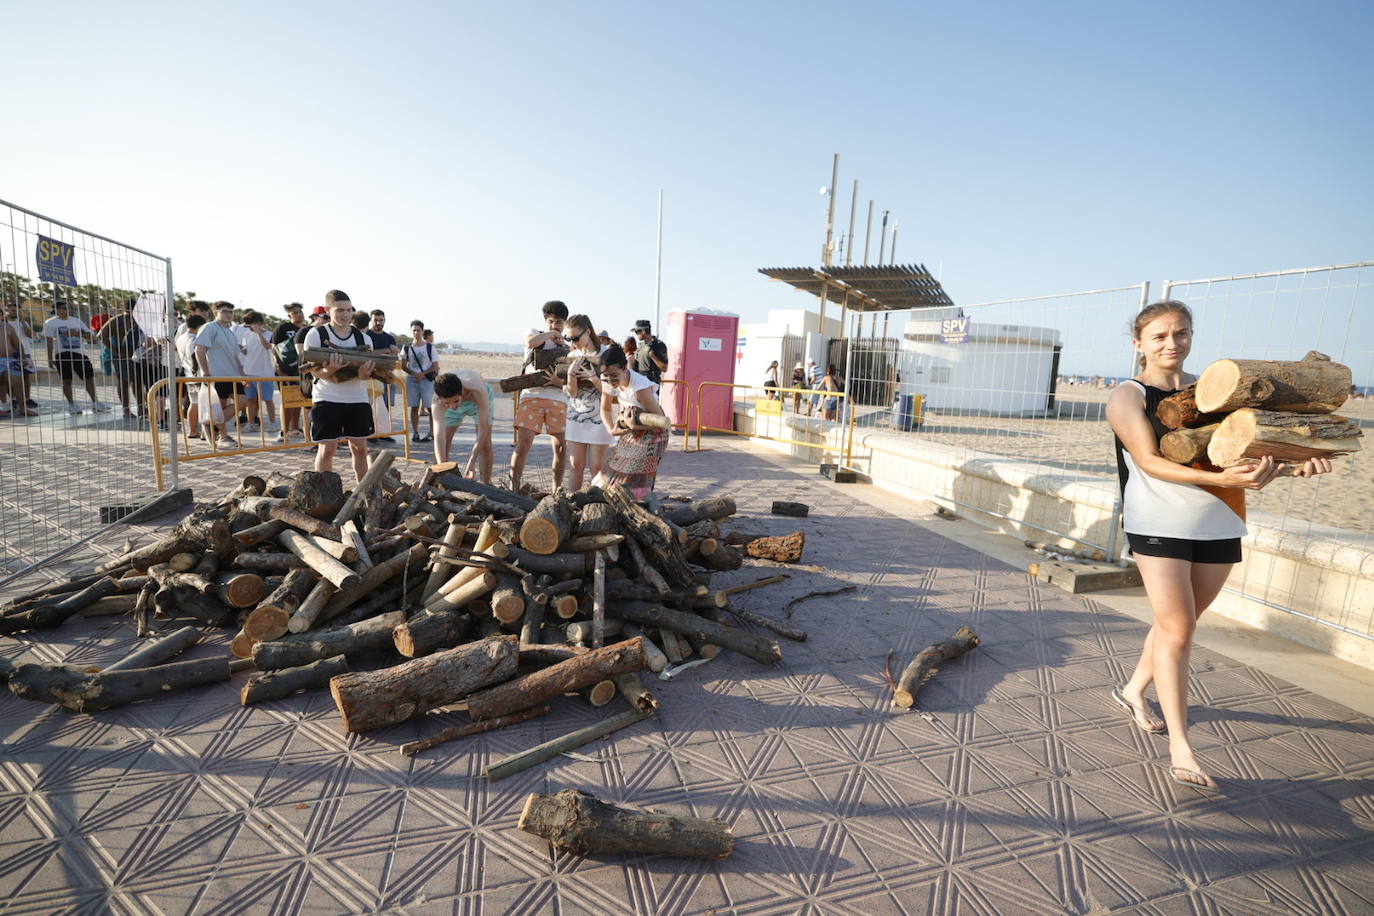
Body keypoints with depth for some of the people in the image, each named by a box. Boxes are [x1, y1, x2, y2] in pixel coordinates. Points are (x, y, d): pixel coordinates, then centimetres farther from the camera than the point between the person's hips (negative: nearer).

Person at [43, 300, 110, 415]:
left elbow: (91, 336, 12)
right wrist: (50, 358, -7)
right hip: (63, 354, -4)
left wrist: (77, 333, -7)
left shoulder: (77, 321, 16)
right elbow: (49, 341, -1)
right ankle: (71, 404, 4)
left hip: (79, 353, 4)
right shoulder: (50, 323, 4)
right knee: (67, 380, -2)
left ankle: (94, 403, 4)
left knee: (90, 377, 0)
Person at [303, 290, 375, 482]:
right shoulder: (316, 335, -1)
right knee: (327, 449, -1)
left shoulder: (362, 337, 7)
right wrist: (330, 370, -28)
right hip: (327, 399, -3)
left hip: (358, 399, 3)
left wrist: (365, 374, -19)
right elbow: (315, 371, -4)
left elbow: (370, 368, 6)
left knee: (360, 448, 7)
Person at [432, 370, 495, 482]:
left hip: (479, 401, -2)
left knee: (485, 444, -12)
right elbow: (439, 437, -45)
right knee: (443, 444, -4)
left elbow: (483, 429, -44)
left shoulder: (478, 392, -47)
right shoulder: (438, 401, -40)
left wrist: (471, 463, -48)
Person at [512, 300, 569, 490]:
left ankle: (557, 490, 18)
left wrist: (558, 381, -14)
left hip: (558, 399, 2)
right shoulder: (535, 333, 13)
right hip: (532, 396, -2)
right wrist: (551, 334, -1)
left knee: (561, 448, 4)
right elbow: (530, 342, -14)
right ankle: (513, 489, -7)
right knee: (523, 445, -11)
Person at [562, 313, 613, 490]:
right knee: (576, 467, 7)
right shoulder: (572, 356, 4)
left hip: (598, 417, -3)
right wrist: (571, 375, -19)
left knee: (596, 468, -1)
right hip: (576, 416, 3)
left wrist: (593, 377, -21)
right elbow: (572, 393, -1)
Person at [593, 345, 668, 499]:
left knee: (638, 478, -8)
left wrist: (635, 425, -34)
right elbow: (605, 409, 4)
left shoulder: (640, 387, -33)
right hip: (629, 430, 7)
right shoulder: (607, 382, -14)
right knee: (614, 469, 6)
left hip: (651, 431, -7)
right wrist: (611, 429, -14)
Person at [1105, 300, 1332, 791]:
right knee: (1177, 627, -7)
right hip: (1160, 524, -5)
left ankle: (1133, 691, 36)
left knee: (1181, 622, 15)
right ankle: (1180, 749, -2)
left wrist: (1293, 463, -16)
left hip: (1219, 524, 5)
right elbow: (1149, 461, -15)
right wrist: (1219, 478, -28)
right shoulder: (1128, 397, -4)